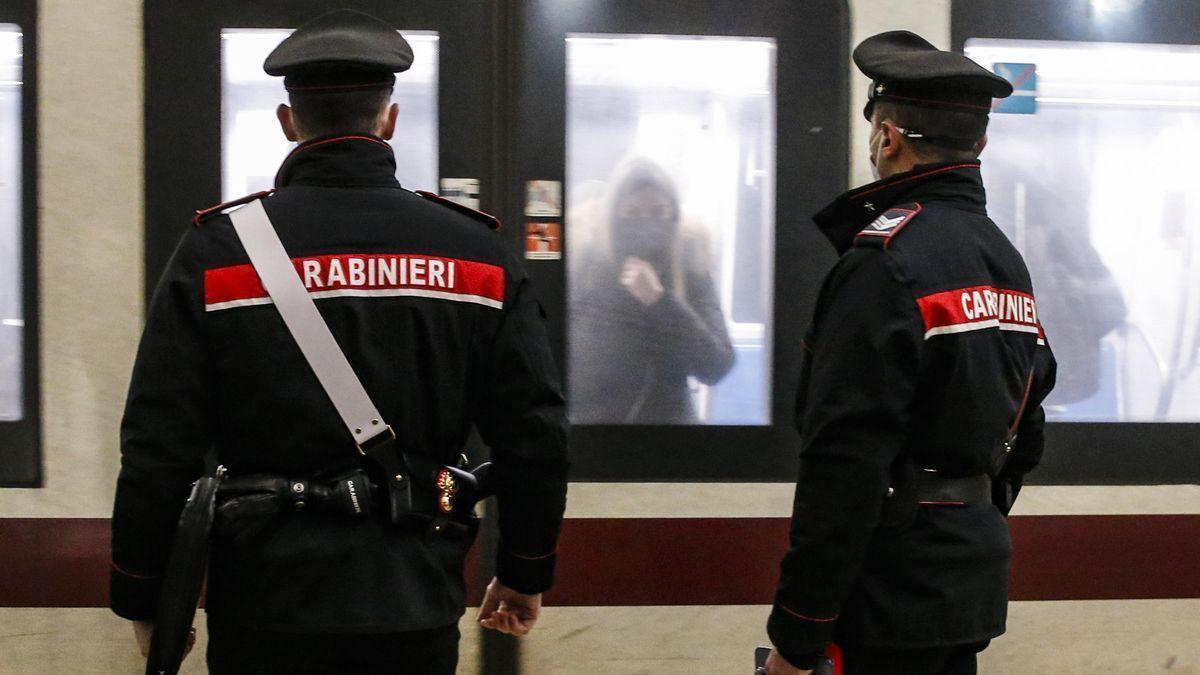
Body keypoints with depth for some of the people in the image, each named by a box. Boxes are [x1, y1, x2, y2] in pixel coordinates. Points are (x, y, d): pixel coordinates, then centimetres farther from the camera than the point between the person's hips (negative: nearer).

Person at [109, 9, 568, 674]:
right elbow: (534, 430, 2)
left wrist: (142, 596, 5)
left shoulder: (214, 252, -5)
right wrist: (525, 571, 15)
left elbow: (158, 448, -6)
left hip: (267, 605, -1)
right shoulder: (478, 252, 0)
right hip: (416, 606, 1)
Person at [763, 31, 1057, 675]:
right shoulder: (1007, 260, 12)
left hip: (896, 598, -9)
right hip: (975, 581, 9)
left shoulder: (884, 260, -17)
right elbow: (1024, 435, 18)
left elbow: (845, 463, -22)